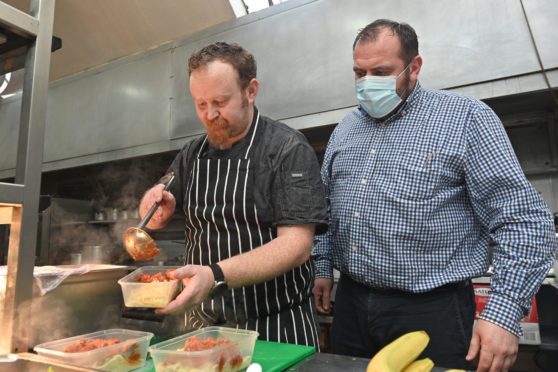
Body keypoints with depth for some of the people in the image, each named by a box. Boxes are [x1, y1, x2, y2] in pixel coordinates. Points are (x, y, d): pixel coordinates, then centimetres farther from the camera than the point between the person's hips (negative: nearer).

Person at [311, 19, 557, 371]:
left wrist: (504, 313, -18)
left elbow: (524, 219, -12)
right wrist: (323, 268, 11)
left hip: (432, 312, -5)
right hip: (350, 304, 6)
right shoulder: (345, 127, 9)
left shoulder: (466, 117, -8)